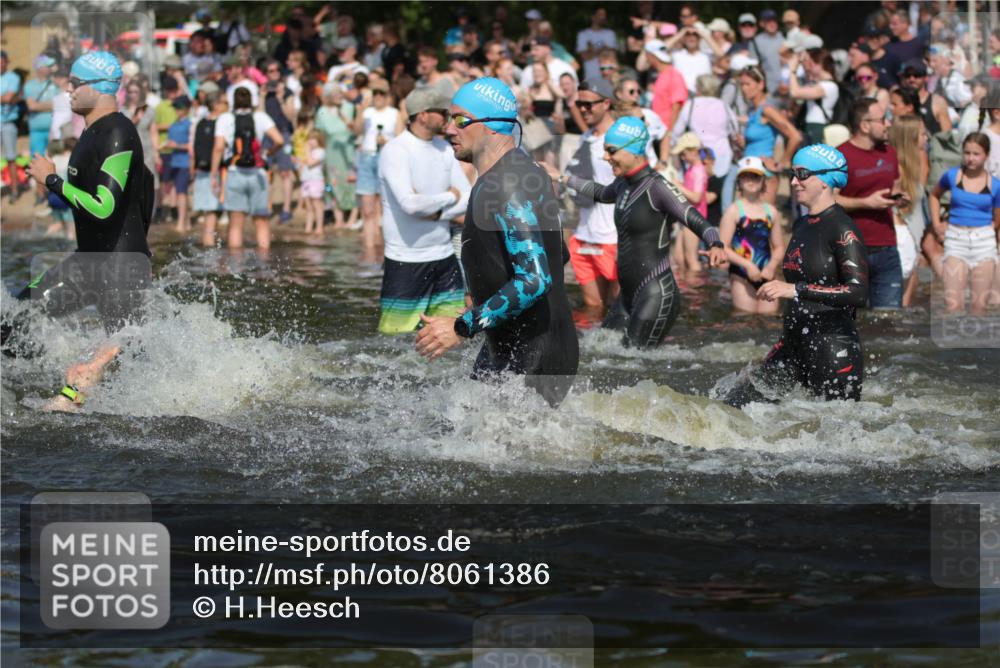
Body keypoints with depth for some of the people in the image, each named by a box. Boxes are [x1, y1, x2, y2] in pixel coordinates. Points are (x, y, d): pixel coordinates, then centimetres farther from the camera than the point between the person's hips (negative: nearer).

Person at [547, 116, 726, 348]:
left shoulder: (657, 187, -13)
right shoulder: (623, 186, 12)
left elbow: (697, 222, -22)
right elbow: (601, 194, 37)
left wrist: (716, 246, -42)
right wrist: (562, 179, 46)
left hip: (656, 293, -9)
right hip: (629, 294, 9)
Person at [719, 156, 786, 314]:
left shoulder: (771, 212, 10)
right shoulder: (734, 211, -3)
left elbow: (779, 247, 13)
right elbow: (723, 247, -9)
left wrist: (772, 266, -7)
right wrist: (747, 265, -19)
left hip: (766, 275, 4)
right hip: (742, 275, -4)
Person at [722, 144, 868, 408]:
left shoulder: (843, 230, -14)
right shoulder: (802, 226, 12)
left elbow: (859, 292, -25)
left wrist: (797, 290, -29)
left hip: (834, 348, -8)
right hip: (793, 344, 8)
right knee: (731, 407, 1)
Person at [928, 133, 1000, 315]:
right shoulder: (952, 176, 0)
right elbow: (934, 195, 20)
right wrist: (936, 224, 13)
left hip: (984, 243, 0)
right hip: (956, 241, 0)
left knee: (979, 305, 7)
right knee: (953, 304, -8)